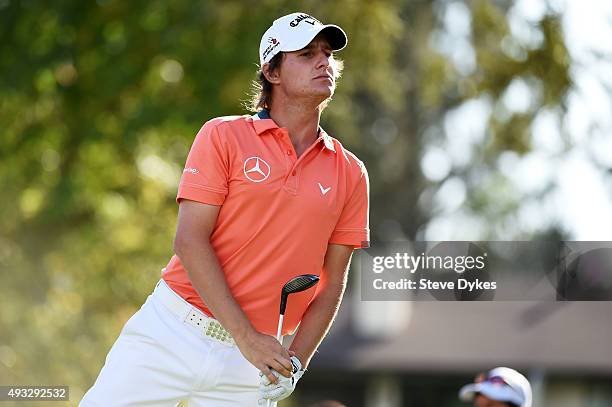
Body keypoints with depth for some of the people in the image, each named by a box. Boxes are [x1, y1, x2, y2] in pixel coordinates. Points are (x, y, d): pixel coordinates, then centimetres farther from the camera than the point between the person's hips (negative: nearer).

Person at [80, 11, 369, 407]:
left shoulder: (350, 174, 8)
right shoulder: (224, 136, -1)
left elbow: (333, 282, 10)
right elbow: (190, 241, -8)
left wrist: (296, 361, -4)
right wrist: (247, 337, -15)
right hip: (172, 331, -2)